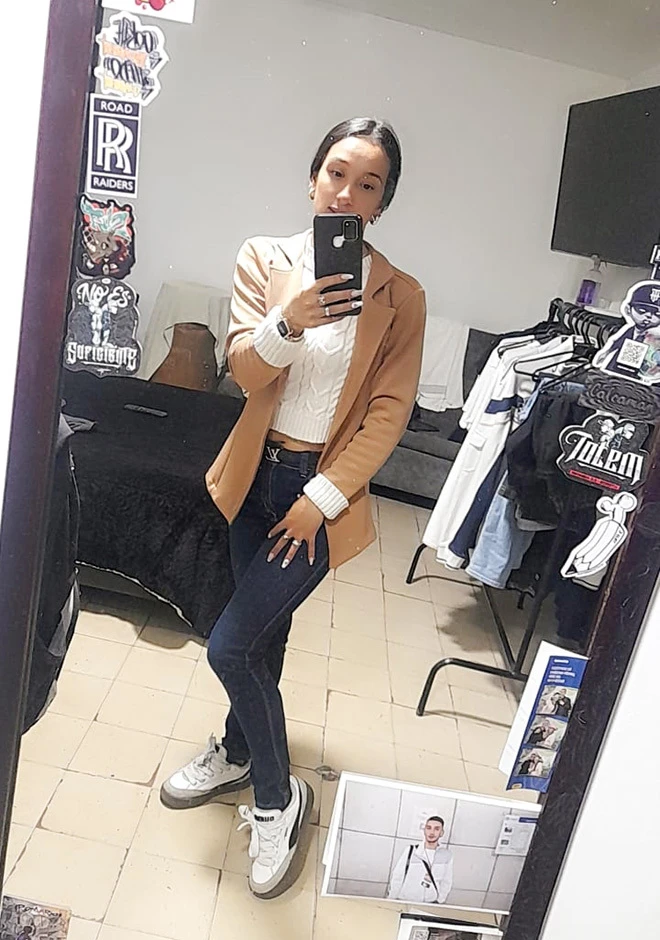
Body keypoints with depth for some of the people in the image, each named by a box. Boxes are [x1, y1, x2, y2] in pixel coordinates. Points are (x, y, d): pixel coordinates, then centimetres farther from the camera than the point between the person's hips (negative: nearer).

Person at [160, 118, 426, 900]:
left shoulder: (399, 297, -7)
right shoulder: (263, 260, -2)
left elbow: (389, 413, -8)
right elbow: (244, 369, -10)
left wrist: (322, 498, -12)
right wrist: (290, 322, -31)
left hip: (325, 488, -3)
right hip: (257, 474, 3)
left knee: (229, 645, -7)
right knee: (263, 632, 19)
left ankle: (278, 796, 19)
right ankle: (238, 754, 47)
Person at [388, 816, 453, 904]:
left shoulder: (447, 855, 4)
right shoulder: (410, 850, 3)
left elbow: (446, 883, 8)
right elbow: (396, 878, 5)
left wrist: (439, 901, -1)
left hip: (430, 906, 1)